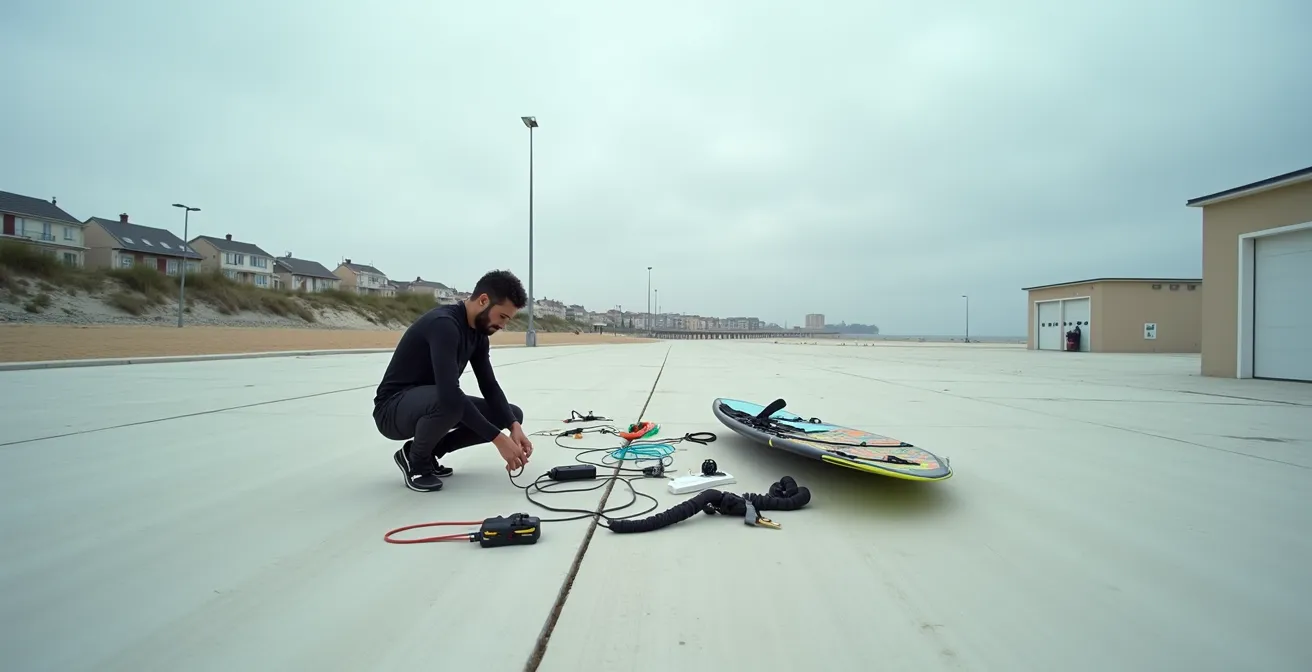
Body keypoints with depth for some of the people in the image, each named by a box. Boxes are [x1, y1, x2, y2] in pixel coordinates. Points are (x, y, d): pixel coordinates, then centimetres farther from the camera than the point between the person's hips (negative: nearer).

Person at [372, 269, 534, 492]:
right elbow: (450, 394, -38)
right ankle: (416, 462, -9)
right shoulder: (443, 324, -29)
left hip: (433, 403, 9)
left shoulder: (478, 333, 0)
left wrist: (514, 426, -16)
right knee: (449, 404, -42)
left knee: (513, 414, 0)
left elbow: (490, 387, 0)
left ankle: (429, 450, 9)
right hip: (394, 409, -8)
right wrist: (498, 439, -36)